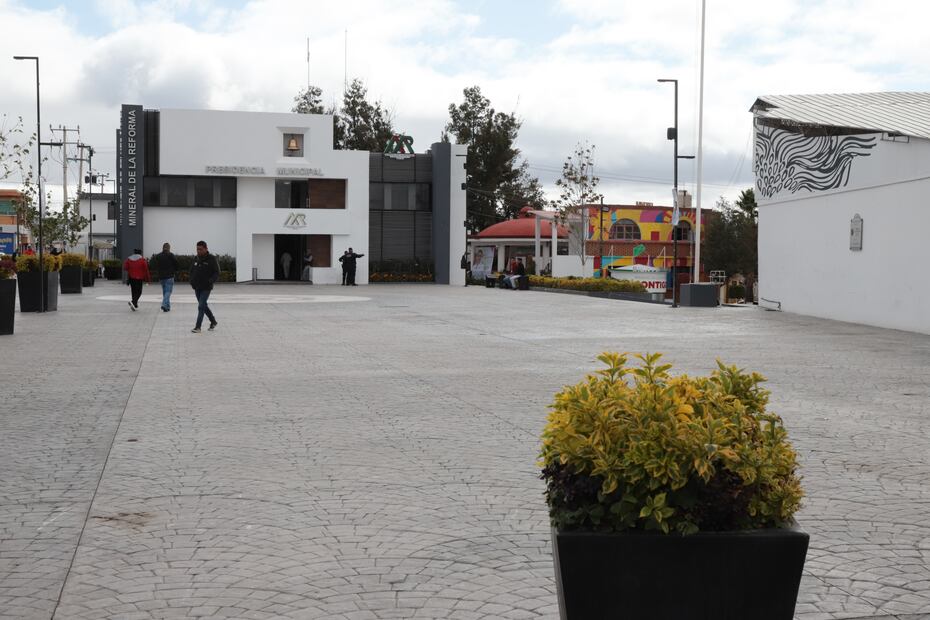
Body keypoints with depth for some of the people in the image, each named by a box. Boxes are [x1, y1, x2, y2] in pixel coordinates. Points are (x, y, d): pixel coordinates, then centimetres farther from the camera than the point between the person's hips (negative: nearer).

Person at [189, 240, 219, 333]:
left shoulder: (211, 259, -9)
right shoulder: (196, 259, 7)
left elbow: (217, 273, -9)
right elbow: (192, 271, 18)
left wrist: (210, 280, -24)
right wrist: (192, 281, 2)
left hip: (206, 288, -6)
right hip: (197, 287, 6)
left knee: (201, 306, -12)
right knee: (204, 306, 15)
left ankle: (198, 327, -9)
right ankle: (213, 322, 32)